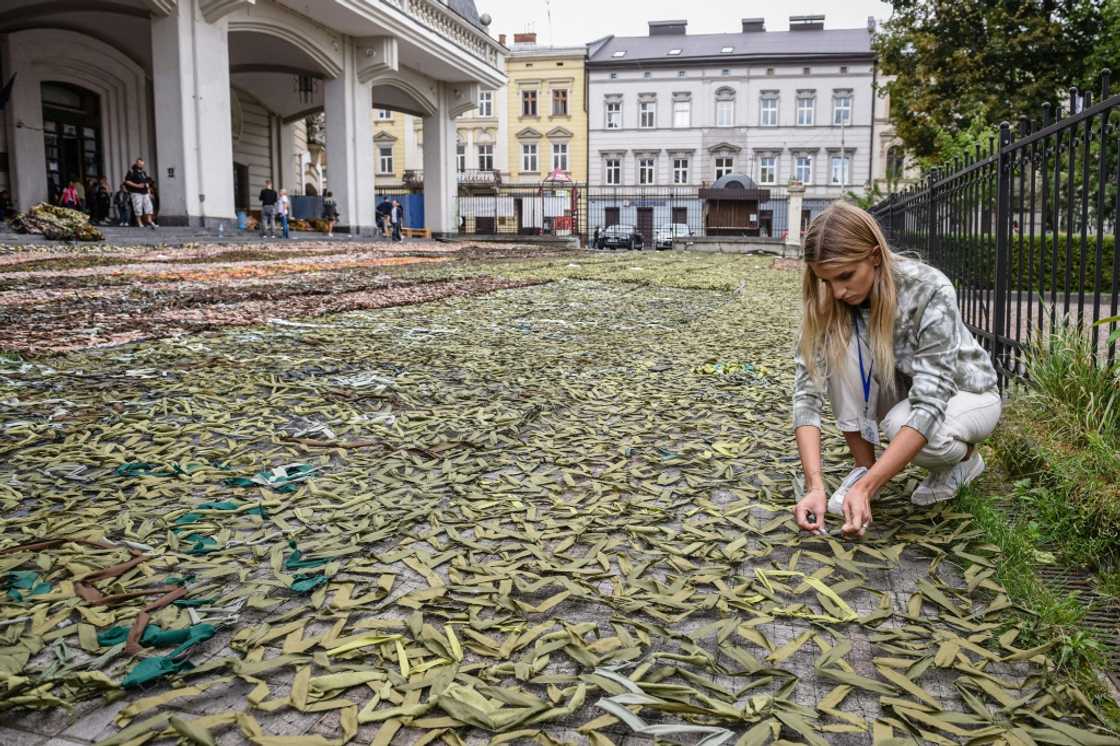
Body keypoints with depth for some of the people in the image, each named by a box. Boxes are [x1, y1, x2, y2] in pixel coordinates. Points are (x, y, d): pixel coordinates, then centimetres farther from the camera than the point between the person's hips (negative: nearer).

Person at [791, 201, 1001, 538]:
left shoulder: (930, 291, -33)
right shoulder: (828, 301, -22)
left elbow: (929, 403, -38)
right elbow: (808, 387, -28)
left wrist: (865, 488, -46)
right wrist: (815, 486, -41)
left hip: (964, 393, -3)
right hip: (898, 390, 3)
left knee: (901, 424, -37)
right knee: (840, 343, -27)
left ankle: (964, 456, -2)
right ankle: (864, 466, -14)